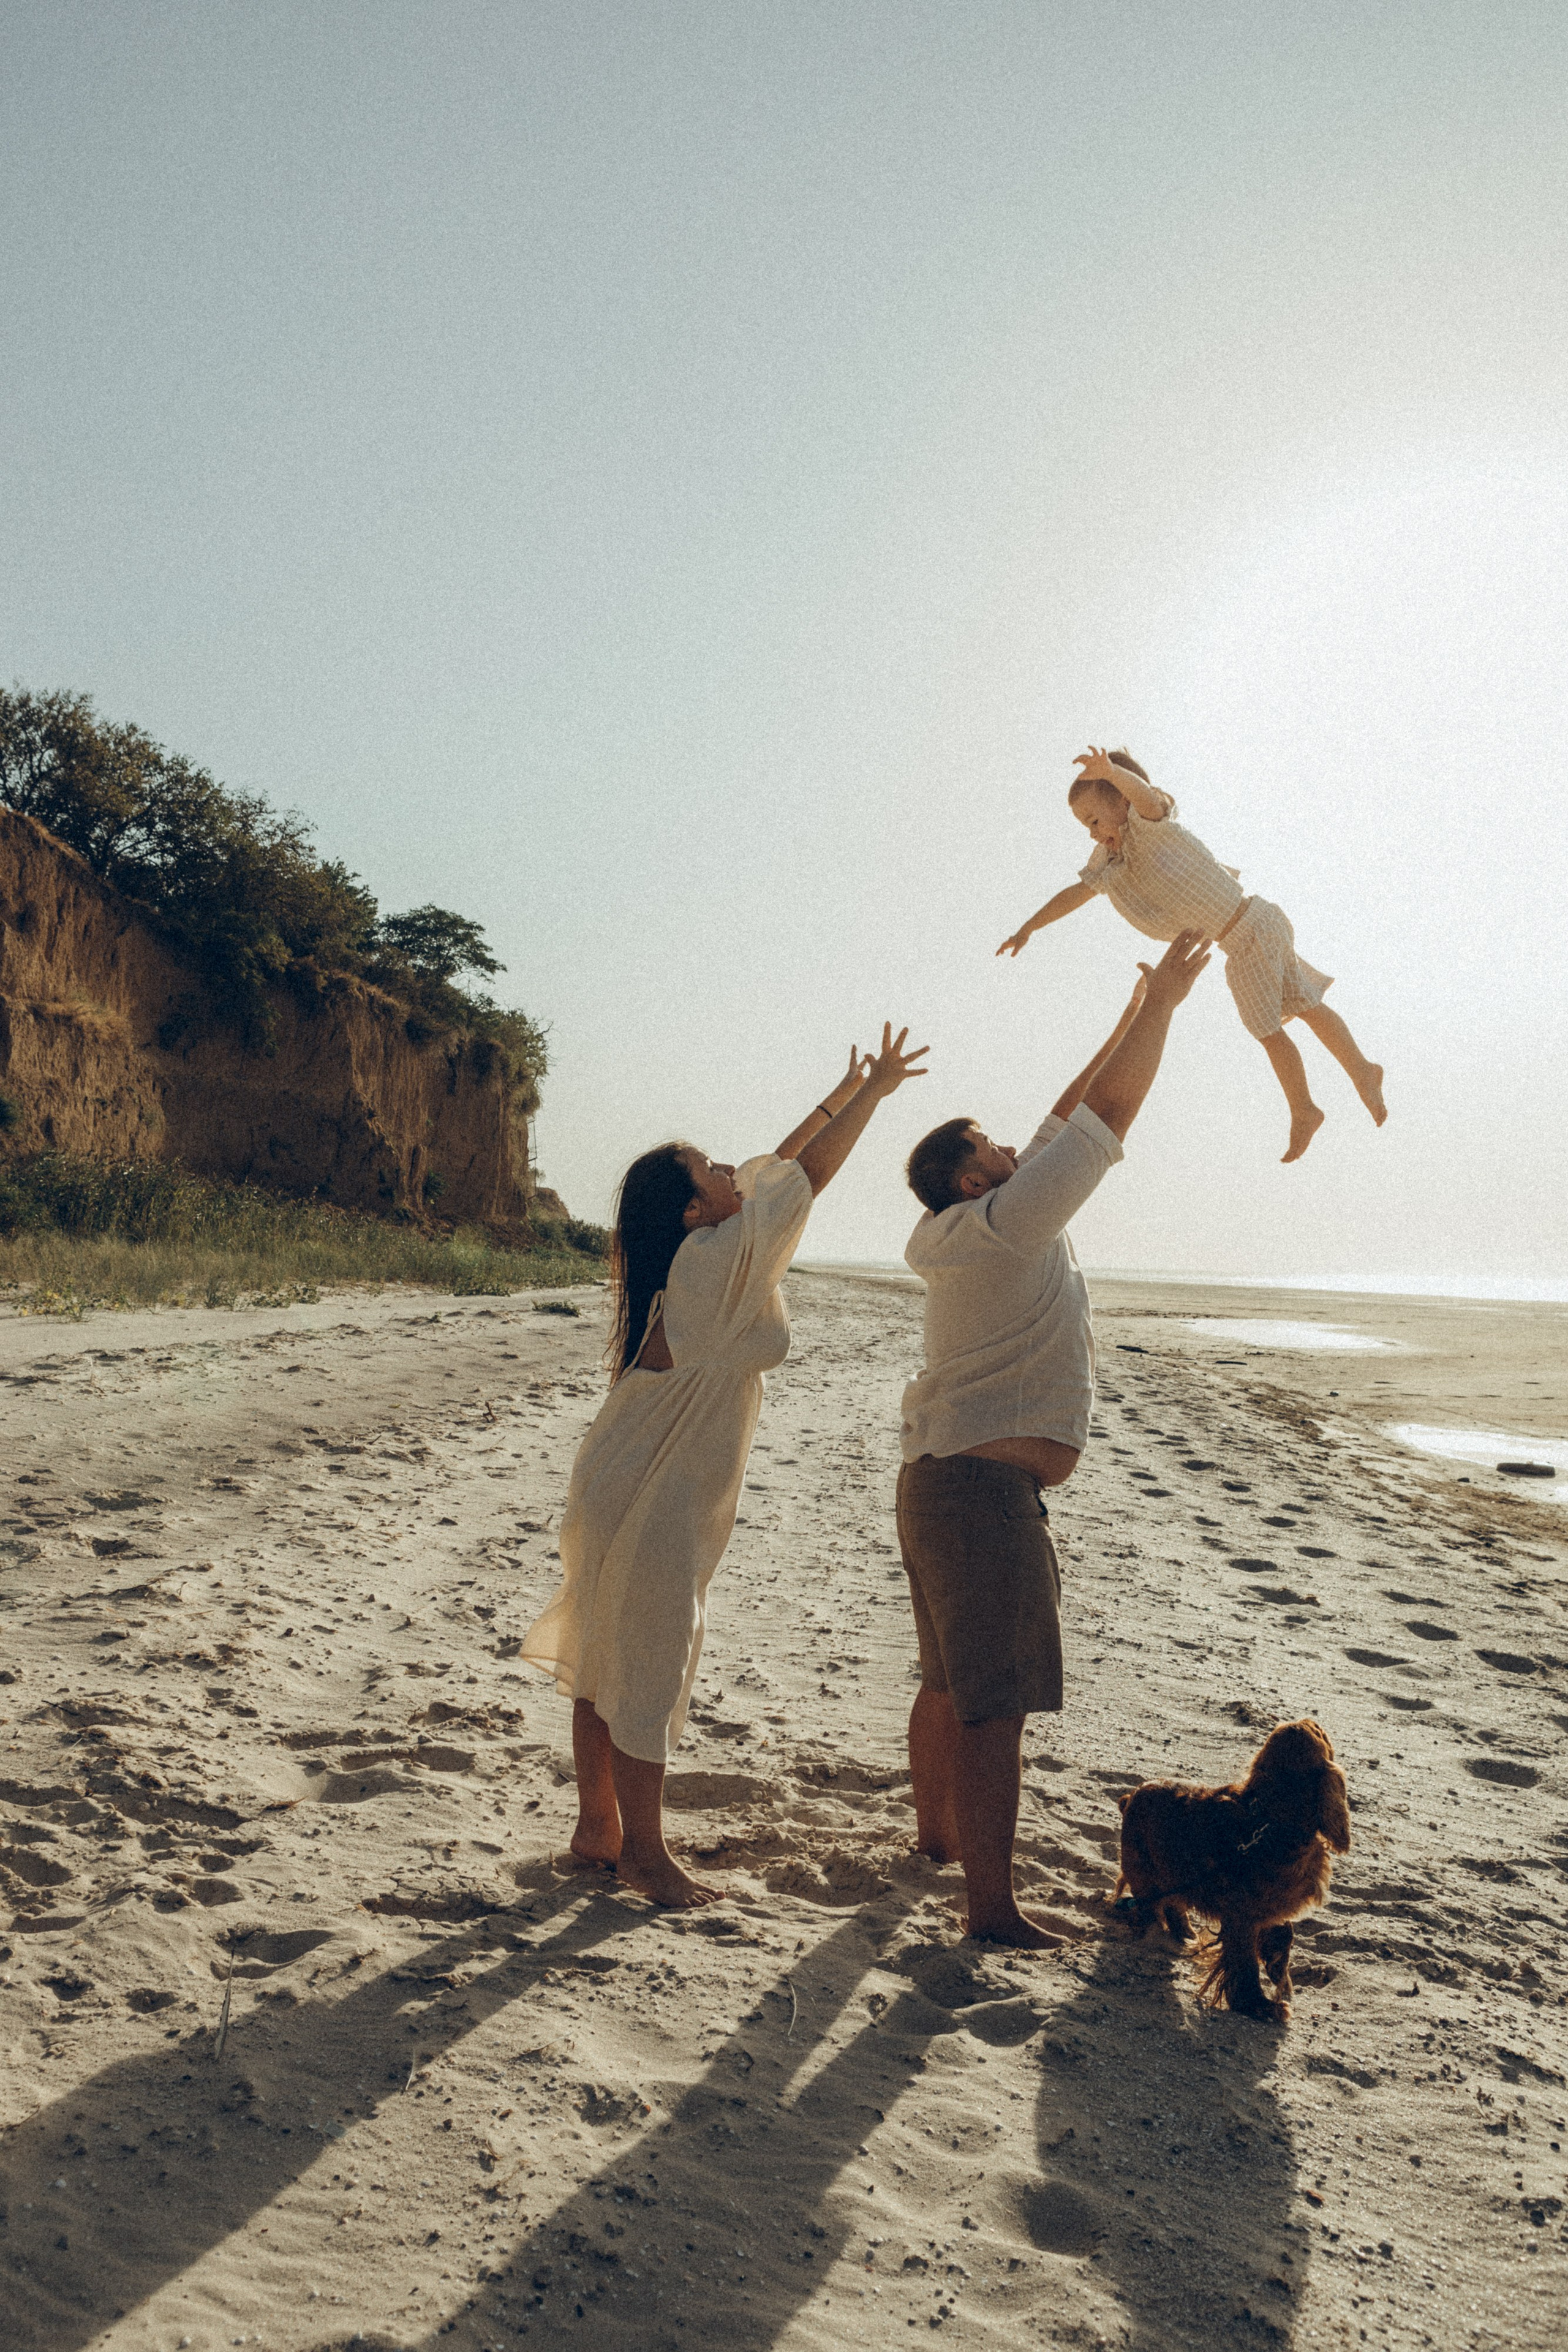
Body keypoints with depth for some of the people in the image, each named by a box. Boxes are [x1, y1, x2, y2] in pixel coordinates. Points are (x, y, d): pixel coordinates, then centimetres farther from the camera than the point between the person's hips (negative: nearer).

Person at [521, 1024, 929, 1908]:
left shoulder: (693, 1263, 6)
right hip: (656, 1505, -9)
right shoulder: (714, 1263, -18)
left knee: (604, 1663, 15)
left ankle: (598, 1827, 28)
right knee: (649, 1670, 2)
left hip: (617, 1493, 9)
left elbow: (773, 1170, 16)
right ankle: (644, 1848, 15)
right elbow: (804, 1176, -12)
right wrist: (874, 1091, -1)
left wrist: (841, 1096, 18)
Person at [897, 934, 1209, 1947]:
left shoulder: (972, 1236, 11)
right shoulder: (1008, 1222, -14)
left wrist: (1133, 1020, 21)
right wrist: (1162, 1004, -5)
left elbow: (1069, 1120, 18)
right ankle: (993, 1906, 0)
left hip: (940, 1483, 10)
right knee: (998, 1703, -5)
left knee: (950, 1678, 22)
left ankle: (937, 1831, 38)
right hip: (987, 1493, -10)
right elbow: (1104, 1117, -13)